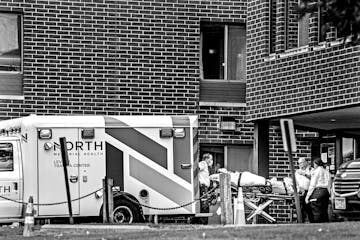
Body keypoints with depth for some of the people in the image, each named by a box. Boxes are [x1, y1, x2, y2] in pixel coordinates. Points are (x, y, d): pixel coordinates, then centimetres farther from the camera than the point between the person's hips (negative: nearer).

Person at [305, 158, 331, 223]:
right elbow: (329, 185, 12)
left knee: (316, 212, -6)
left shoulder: (316, 172, -3)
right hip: (326, 192, 7)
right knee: (324, 212, 9)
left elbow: (312, 185, -7)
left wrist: (307, 196, -5)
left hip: (317, 191, -7)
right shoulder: (327, 172, 17)